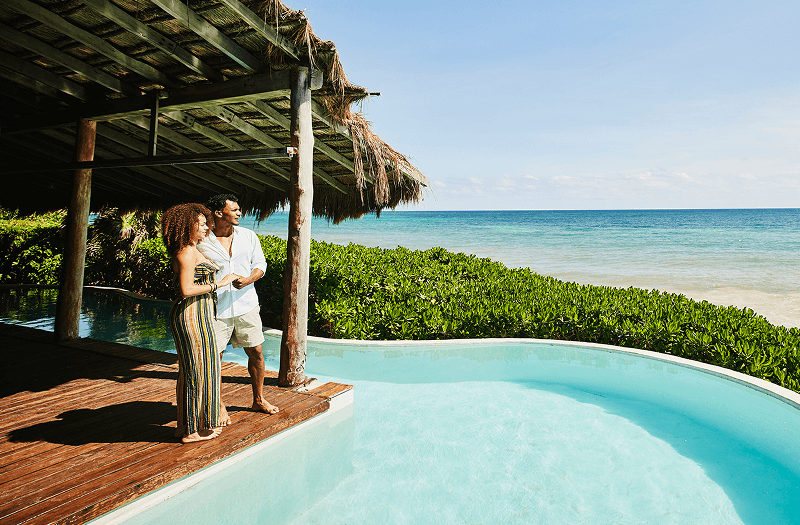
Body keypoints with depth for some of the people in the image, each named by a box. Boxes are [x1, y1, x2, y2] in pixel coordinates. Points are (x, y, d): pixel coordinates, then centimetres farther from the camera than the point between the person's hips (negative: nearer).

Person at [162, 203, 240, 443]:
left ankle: (187, 423, 28)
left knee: (191, 370, 16)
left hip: (197, 314, 10)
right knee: (198, 370, -1)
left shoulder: (192, 251, 15)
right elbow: (186, 290, -23)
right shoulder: (187, 253, -16)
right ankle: (193, 430, 11)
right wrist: (219, 283, -18)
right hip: (192, 315, -10)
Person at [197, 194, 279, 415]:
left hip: (246, 305, 3)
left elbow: (260, 264, 6)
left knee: (256, 353, 9)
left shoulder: (248, 236, 5)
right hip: (216, 308, -3)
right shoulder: (202, 242, -5)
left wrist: (248, 280, -13)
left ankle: (258, 400, 27)